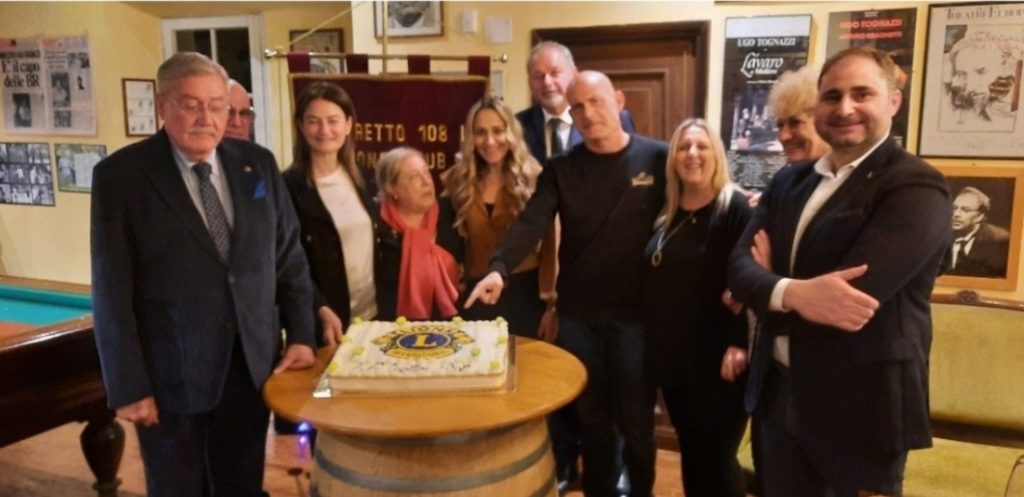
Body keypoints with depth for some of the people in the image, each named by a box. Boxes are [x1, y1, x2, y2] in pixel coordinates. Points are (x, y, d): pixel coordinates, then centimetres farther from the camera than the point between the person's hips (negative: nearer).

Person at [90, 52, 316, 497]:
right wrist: (127, 386, -11)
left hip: (251, 362, 3)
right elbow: (112, 292, -9)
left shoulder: (258, 164, 3)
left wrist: (301, 335, 3)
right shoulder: (120, 175, -9)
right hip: (170, 373, -3)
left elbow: (290, 257, 8)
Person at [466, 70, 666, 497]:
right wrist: (499, 268, -30)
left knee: (636, 420, 10)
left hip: (636, 312, -2)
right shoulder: (560, 169, 0)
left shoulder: (658, 158, -3)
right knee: (591, 417, 15)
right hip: (577, 313, 2)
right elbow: (531, 223, -13)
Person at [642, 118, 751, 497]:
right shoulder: (666, 214, 10)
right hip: (671, 355, 6)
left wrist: (739, 344, -21)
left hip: (716, 359, -6)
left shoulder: (734, 208, -9)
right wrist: (653, 342, 11)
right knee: (690, 452, 16)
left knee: (716, 456, 4)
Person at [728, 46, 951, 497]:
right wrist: (792, 292, -25)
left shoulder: (916, 189, -14)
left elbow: (858, 294, -25)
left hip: (861, 407, -6)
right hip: (780, 393, 6)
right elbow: (739, 265, -4)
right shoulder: (789, 181, 7)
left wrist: (771, 285, -8)